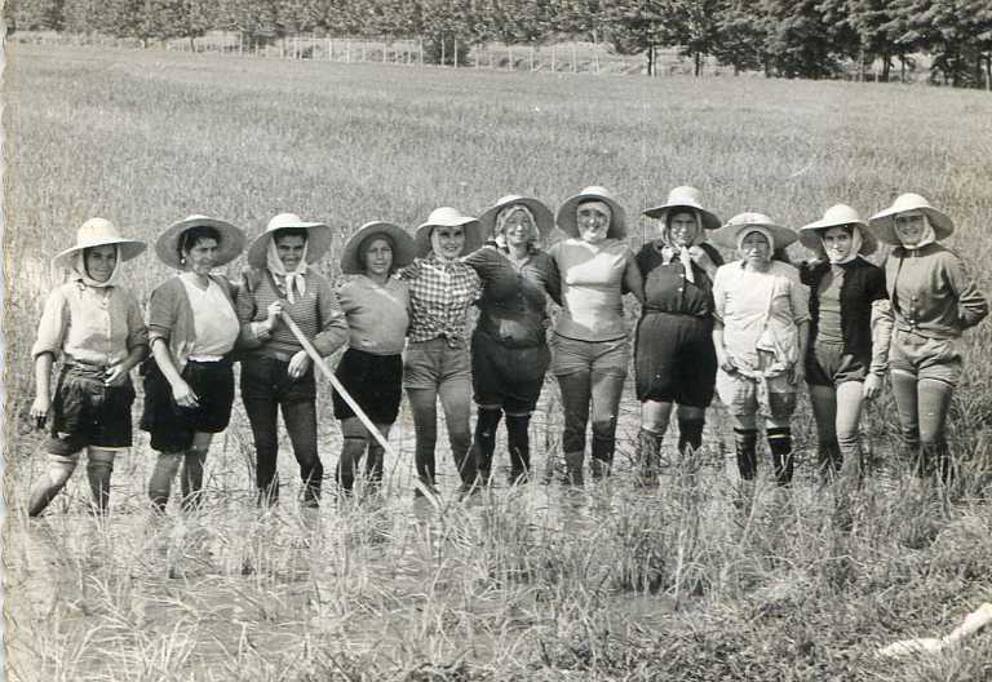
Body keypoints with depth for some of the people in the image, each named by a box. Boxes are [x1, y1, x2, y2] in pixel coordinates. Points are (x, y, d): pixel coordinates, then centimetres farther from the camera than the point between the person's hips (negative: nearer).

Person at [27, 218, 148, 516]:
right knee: (59, 471, -5)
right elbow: (45, 349, -7)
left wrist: (127, 364, -7)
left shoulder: (125, 298, 7)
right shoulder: (65, 296, -5)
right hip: (77, 385, -4)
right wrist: (42, 396, -14)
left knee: (102, 466, 7)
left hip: (116, 388, 4)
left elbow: (141, 342, 15)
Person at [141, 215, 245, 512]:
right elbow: (157, 341, -15)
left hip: (217, 380, 6)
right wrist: (176, 382, -23)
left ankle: (192, 510, 19)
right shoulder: (170, 291, -10)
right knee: (172, 453, -4)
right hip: (183, 378, -6)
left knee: (200, 451, 11)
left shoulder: (222, 286, 9)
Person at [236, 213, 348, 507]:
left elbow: (339, 327, -2)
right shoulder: (254, 281, -1)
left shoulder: (315, 282, 1)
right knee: (265, 447, 11)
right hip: (258, 372, 0)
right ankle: (266, 506, 24)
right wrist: (266, 326, -18)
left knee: (306, 449, -5)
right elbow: (238, 331, -3)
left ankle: (313, 502, 16)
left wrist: (310, 351, -13)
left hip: (298, 372, 0)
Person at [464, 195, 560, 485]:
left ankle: (520, 479, 17)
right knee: (488, 413, -4)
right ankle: (480, 478, 4)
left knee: (519, 419, 7)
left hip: (530, 355, 2)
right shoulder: (487, 257, -2)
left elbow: (565, 296, 16)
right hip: (491, 349, -2)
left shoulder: (542, 261, 8)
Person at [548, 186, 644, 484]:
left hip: (611, 345, 0)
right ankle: (572, 480, 10)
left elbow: (645, 295, 12)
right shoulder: (561, 250, 4)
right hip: (570, 343, 0)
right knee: (575, 421, 2)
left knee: (605, 421, -4)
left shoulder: (621, 253, 4)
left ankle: (601, 479, 6)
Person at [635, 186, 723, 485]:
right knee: (654, 416, -9)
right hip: (657, 337, -2)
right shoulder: (650, 253, 7)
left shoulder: (709, 255, 12)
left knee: (693, 418, 6)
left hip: (699, 342, 2)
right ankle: (647, 480, -6)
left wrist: (708, 266, -5)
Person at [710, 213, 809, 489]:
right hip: (738, 363, 1)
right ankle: (747, 486, 14)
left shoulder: (787, 274, 2)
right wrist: (720, 351, 0)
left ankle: (783, 485, 3)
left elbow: (802, 319, 8)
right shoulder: (726, 274, 5)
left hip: (779, 363, -1)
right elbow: (716, 318, 13)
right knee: (743, 428, 5)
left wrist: (800, 360, 3)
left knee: (778, 424, -2)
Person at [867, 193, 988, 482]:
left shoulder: (944, 260, -14)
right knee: (909, 433, 10)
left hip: (937, 355, -6)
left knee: (931, 437, -10)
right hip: (901, 353, 6)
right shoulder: (894, 258, 6)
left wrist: (944, 327, -1)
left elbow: (977, 306, -11)